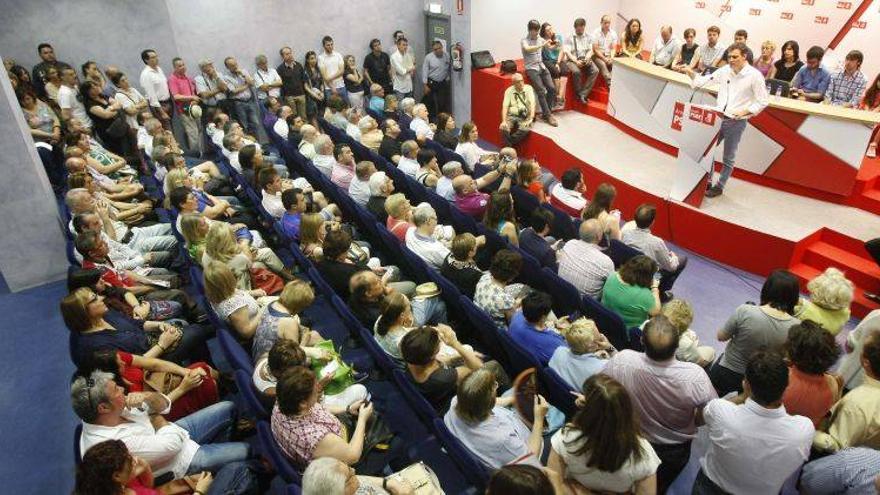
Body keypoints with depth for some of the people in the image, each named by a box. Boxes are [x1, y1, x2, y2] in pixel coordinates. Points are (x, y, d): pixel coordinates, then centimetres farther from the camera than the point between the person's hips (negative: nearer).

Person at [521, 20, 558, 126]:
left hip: (542, 66, 5)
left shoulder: (540, 39, 12)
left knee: (552, 88, -10)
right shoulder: (524, 41, -4)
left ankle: (545, 113, 3)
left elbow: (551, 48, 19)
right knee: (541, 90, -19)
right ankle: (548, 115, -12)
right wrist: (542, 45, -30)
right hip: (531, 68, -5)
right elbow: (528, 49, -26)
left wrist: (554, 44, -4)